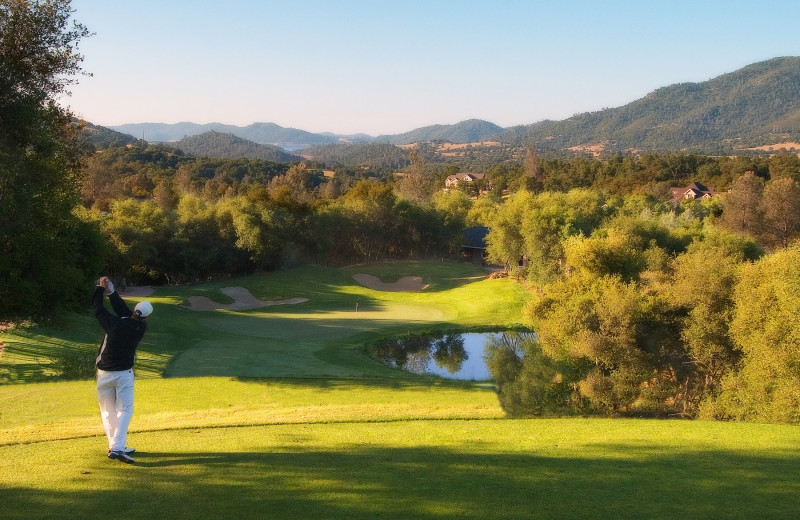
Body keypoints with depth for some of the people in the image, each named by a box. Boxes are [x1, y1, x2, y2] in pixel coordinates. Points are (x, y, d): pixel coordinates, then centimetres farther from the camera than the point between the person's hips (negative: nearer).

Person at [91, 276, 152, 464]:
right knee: (124, 410, 1)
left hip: (104, 374, 1)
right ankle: (117, 448, -14)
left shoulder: (115, 323, -16)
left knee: (108, 411, 13)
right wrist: (111, 291, 4)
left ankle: (115, 446, 19)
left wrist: (101, 288, 8)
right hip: (124, 374, 0)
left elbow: (97, 308, -3)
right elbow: (124, 311, 4)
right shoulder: (141, 327, -8)